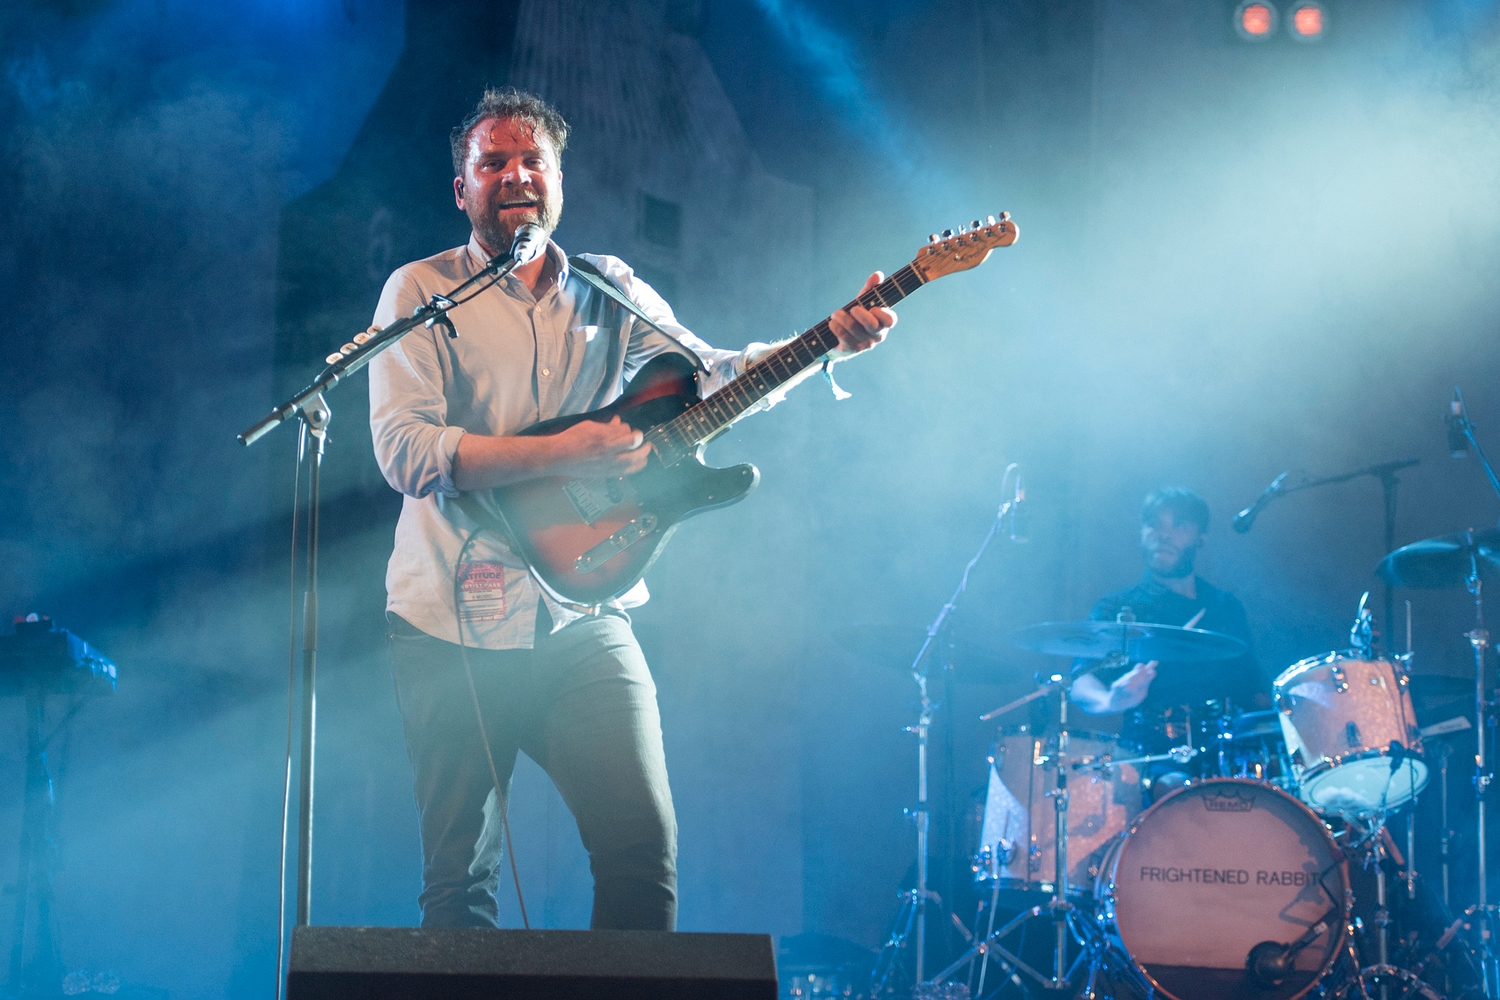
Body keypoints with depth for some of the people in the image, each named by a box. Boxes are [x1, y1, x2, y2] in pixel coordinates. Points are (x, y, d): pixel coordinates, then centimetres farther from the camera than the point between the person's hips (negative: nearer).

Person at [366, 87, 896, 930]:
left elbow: (711, 376, 3)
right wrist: (561, 456, -21)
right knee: (461, 875, 1)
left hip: (582, 619, 3)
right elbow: (404, 448, -12)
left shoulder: (611, 291, 13)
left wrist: (831, 342, -14)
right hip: (455, 624, -3)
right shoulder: (422, 291, 0)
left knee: (645, 849, -6)